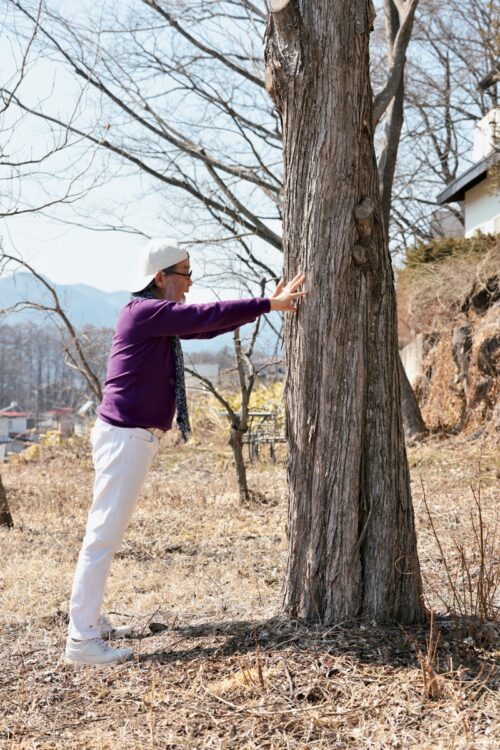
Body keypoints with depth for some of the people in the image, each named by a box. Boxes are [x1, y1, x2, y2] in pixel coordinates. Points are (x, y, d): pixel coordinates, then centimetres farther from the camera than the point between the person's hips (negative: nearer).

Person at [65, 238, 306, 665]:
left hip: (134, 436, 10)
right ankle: (82, 640, -4)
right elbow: (205, 316, -19)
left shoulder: (160, 317, 16)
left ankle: (91, 621, 24)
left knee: (108, 532, 14)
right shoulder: (146, 311, -14)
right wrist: (269, 304, -12)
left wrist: (268, 303, 13)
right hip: (126, 436, -10)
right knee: (103, 534, -8)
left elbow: (207, 326, 16)